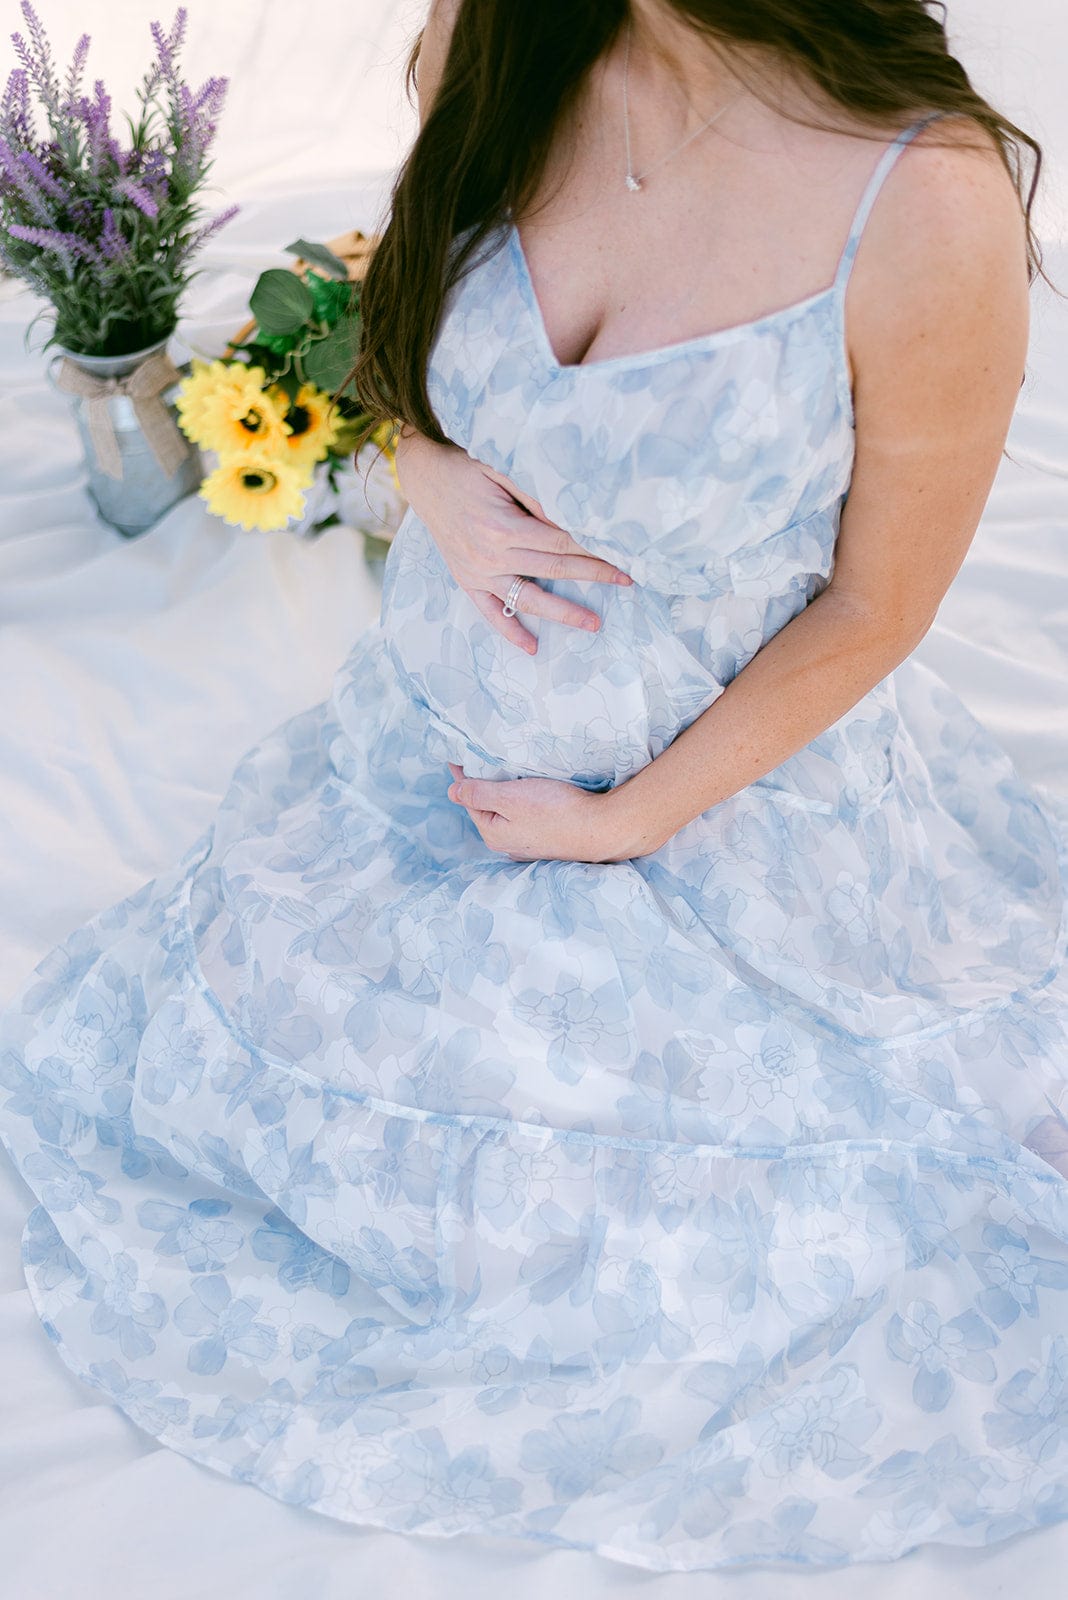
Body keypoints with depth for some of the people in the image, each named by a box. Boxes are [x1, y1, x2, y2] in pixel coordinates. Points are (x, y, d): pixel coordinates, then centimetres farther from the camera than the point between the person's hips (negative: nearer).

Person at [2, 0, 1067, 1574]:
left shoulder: (930, 201, -32)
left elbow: (876, 606, -19)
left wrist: (625, 825, -12)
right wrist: (436, 474, -17)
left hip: (736, 763, -4)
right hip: (448, 733, 5)